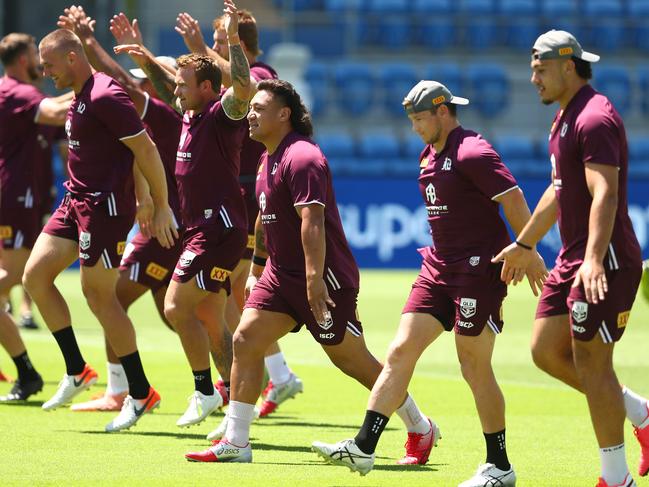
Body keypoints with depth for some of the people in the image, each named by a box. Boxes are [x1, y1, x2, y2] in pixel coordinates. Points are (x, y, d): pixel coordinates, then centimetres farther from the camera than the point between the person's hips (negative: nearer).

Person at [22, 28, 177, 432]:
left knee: (98, 294, -6)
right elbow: (130, 153, 20)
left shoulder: (105, 97, -18)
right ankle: (77, 371, 14)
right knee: (36, 275, 6)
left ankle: (141, 393, 3)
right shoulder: (82, 96, 13)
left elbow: (145, 150, -18)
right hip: (77, 202, 10)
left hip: (105, 205, -10)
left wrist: (161, 207, -16)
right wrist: (143, 200, 21)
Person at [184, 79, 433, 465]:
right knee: (246, 340, -3)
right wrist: (257, 270, 33)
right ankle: (235, 443, -2)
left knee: (352, 359, -1)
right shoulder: (269, 159, 14)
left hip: (324, 278, -9)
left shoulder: (301, 157, -18)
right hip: (282, 274, 9)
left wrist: (315, 280, -34)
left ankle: (420, 428, 15)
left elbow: (312, 222, -27)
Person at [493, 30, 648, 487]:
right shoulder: (565, 117, 16)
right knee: (547, 351, 10)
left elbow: (605, 194, -29)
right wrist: (524, 245, 37)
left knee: (590, 363, -7)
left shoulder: (595, 118, -17)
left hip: (605, 262, -10)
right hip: (572, 260, 10)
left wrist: (594, 259, -40)